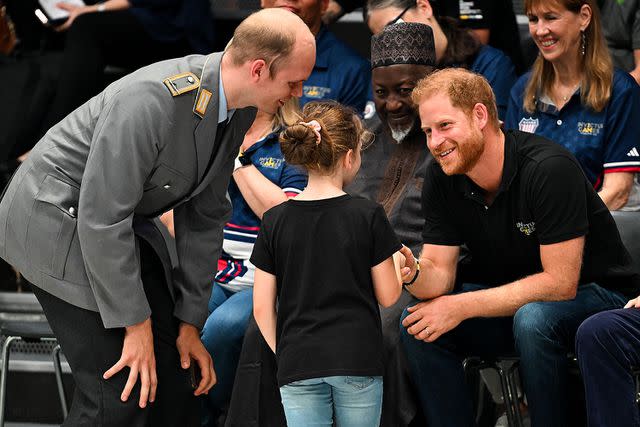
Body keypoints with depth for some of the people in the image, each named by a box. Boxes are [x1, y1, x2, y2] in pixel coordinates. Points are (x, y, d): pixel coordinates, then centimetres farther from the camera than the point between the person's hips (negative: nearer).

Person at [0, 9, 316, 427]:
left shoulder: (238, 108, -5)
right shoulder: (150, 102, -32)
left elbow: (205, 215, 4)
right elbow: (102, 219, -28)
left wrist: (190, 324, 5)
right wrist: (136, 325, -21)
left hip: (112, 228, 9)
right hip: (55, 220, -9)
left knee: (175, 373, 6)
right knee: (120, 393, -13)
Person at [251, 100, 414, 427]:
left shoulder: (274, 222, 0)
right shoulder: (368, 216, -5)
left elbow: (262, 308, 1)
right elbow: (387, 296, 2)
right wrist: (398, 260, 21)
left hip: (298, 365, 1)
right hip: (357, 361, -1)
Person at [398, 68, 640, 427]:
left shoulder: (549, 168, -26)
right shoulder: (441, 178, -5)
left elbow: (560, 283, -26)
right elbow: (439, 273, -5)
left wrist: (462, 307, -26)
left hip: (594, 293, -6)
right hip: (511, 296, 6)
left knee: (532, 319, -37)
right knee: (419, 324, -17)